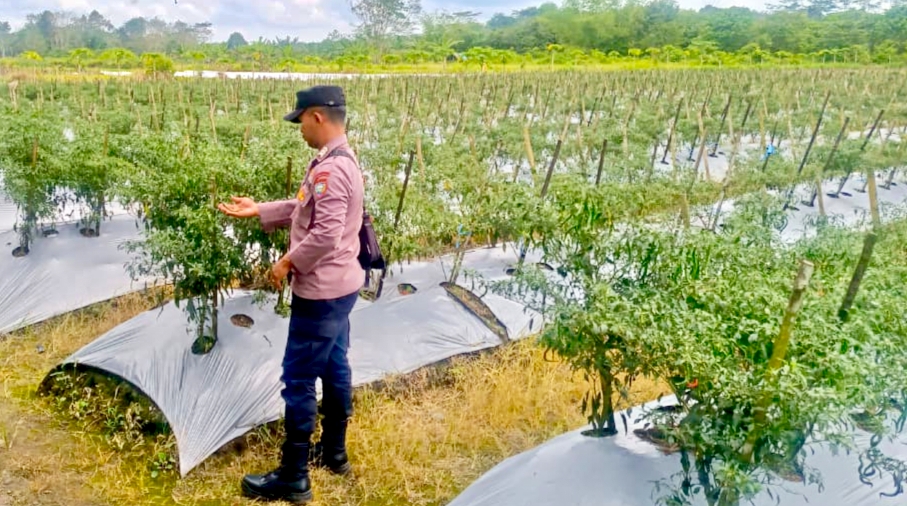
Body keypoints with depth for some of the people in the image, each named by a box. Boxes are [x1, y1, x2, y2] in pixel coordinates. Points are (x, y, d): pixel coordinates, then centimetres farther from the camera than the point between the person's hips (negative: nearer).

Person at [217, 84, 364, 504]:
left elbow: (325, 234, -29)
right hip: (339, 286, 11)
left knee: (298, 381, -1)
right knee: (334, 369, 19)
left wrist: (288, 263, -15)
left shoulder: (329, 169, -24)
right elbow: (304, 209, 18)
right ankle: (334, 452, 35)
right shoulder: (340, 161, 10)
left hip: (321, 291, -11)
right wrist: (258, 210, 15)